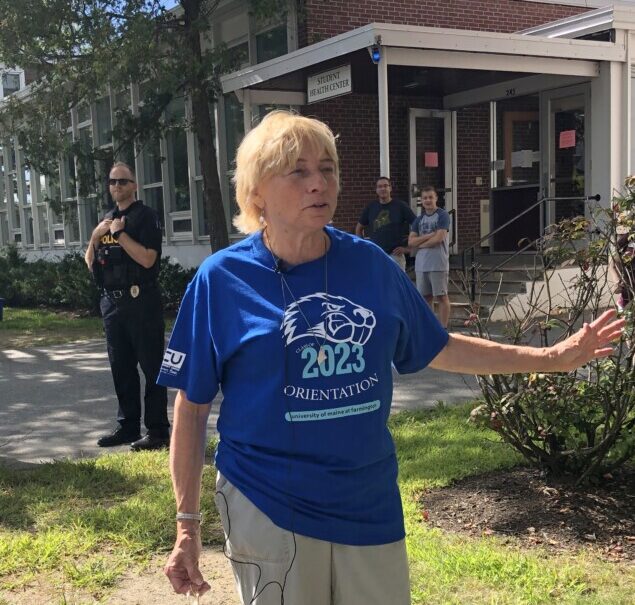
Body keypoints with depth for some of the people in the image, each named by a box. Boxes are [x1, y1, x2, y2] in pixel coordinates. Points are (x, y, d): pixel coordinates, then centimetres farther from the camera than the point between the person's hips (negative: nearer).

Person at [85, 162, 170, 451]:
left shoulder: (145, 215, -6)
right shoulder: (107, 218, 16)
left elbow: (147, 258, -18)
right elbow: (90, 263, 15)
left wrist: (119, 233, -16)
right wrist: (95, 236, -1)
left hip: (140, 302, -7)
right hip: (111, 302, 8)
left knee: (151, 367, -2)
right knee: (122, 368, 13)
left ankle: (158, 430, 2)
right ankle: (128, 425, 23)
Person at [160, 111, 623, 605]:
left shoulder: (371, 264, 0)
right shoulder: (222, 278, -8)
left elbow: (439, 350, 12)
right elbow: (191, 408, -4)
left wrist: (553, 357, 11)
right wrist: (187, 525, -4)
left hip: (371, 503, 3)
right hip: (269, 510, -3)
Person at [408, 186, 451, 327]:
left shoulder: (442, 216, -2)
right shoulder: (419, 219, 14)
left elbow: (439, 238, -13)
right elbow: (411, 242, 4)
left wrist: (420, 244, -2)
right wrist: (429, 236, -9)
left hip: (438, 264, -6)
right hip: (421, 264, 6)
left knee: (441, 296, -1)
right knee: (425, 296, 10)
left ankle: (443, 328, 2)